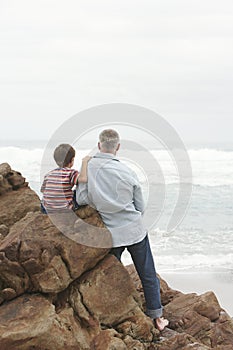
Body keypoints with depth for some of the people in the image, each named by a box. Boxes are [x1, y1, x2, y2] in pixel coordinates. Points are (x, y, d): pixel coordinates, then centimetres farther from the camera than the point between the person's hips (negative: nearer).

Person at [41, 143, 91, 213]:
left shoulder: (48, 175, 3)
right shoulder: (70, 173, -14)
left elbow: (43, 190, 11)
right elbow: (84, 178, -33)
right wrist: (84, 162, -21)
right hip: (66, 210, -5)